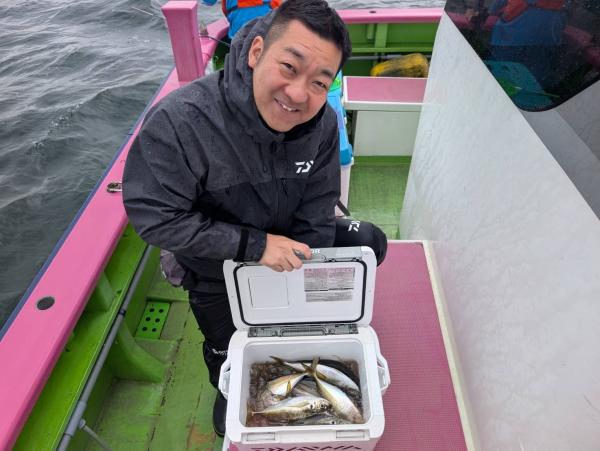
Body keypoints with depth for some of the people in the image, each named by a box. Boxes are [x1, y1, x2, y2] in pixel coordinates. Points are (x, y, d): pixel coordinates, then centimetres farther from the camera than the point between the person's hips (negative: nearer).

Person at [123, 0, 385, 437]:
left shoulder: (322, 122, -22)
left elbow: (315, 211, -14)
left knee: (370, 242, 0)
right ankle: (228, 393, 57)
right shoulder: (177, 121, -36)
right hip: (215, 267, -2)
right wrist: (254, 245, -33)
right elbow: (155, 217, -30)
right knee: (228, 350, 17)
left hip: (285, 241, 3)